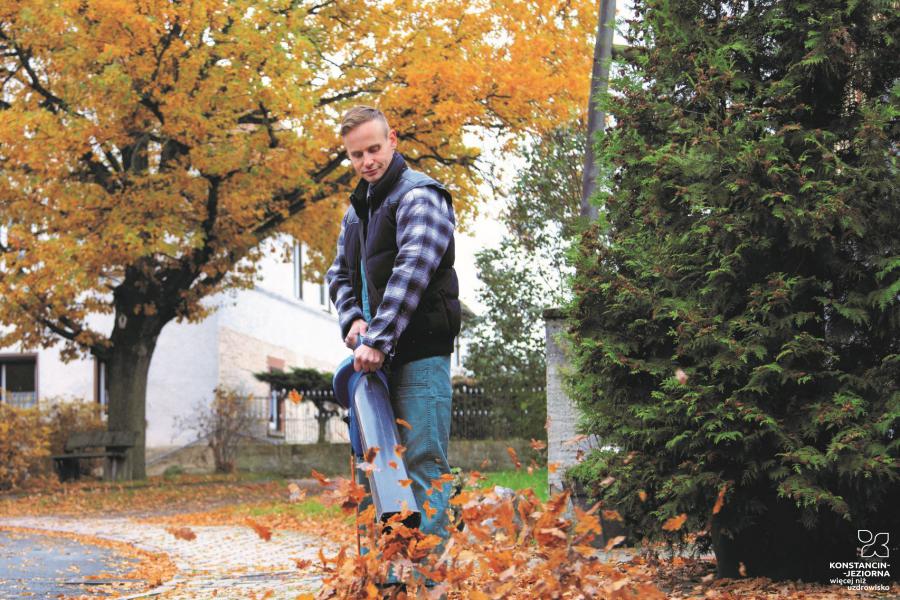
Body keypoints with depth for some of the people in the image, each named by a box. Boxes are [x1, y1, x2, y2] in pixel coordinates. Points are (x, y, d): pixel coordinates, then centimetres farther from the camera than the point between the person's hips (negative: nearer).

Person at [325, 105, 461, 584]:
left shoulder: (419, 196, -9)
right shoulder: (357, 210, 19)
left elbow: (413, 271, -22)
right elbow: (340, 273, 21)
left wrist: (379, 338, -27)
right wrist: (353, 319, 0)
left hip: (420, 353, -9)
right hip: (375, 354, 9)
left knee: (423, 462, -10)